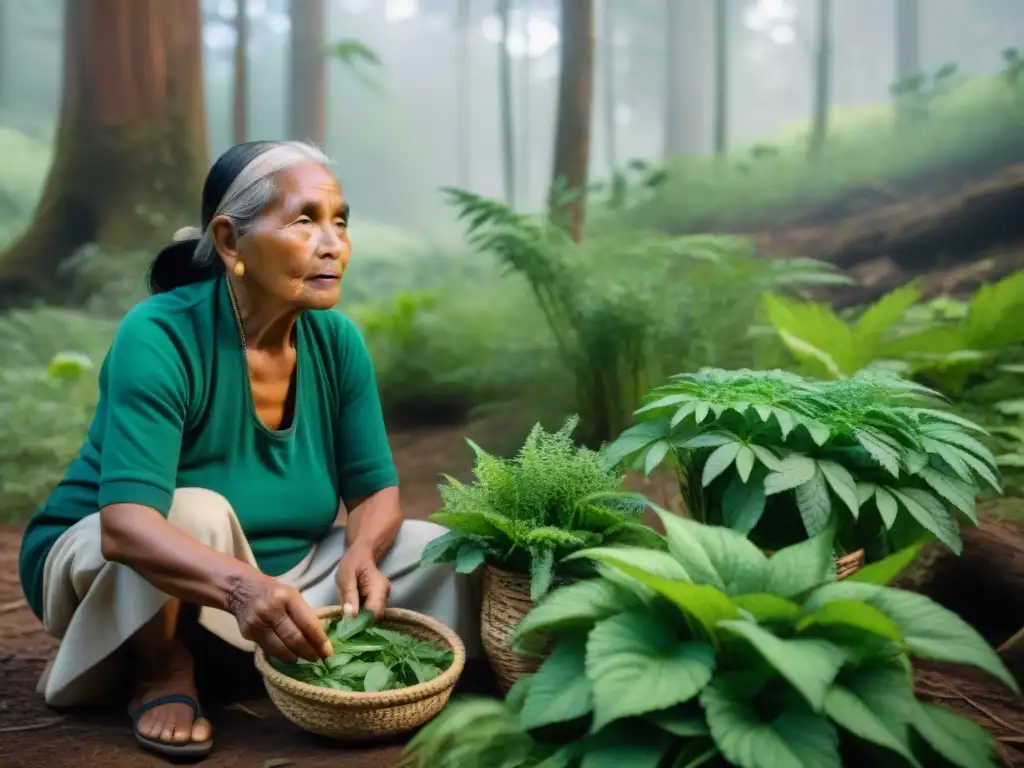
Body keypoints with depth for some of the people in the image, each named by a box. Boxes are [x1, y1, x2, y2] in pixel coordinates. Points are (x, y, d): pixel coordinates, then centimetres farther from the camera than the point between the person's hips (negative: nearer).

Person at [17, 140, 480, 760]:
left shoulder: (337, 340, -10)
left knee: (440, 554, -11)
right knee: (197, 512, -37)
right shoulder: (160, 337, -28)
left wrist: (361, 553, -29)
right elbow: (125, 524, -39)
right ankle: (163, 675, -12)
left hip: (273, 572, 5)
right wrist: (240, 586, -57)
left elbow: (375, 489, -6)